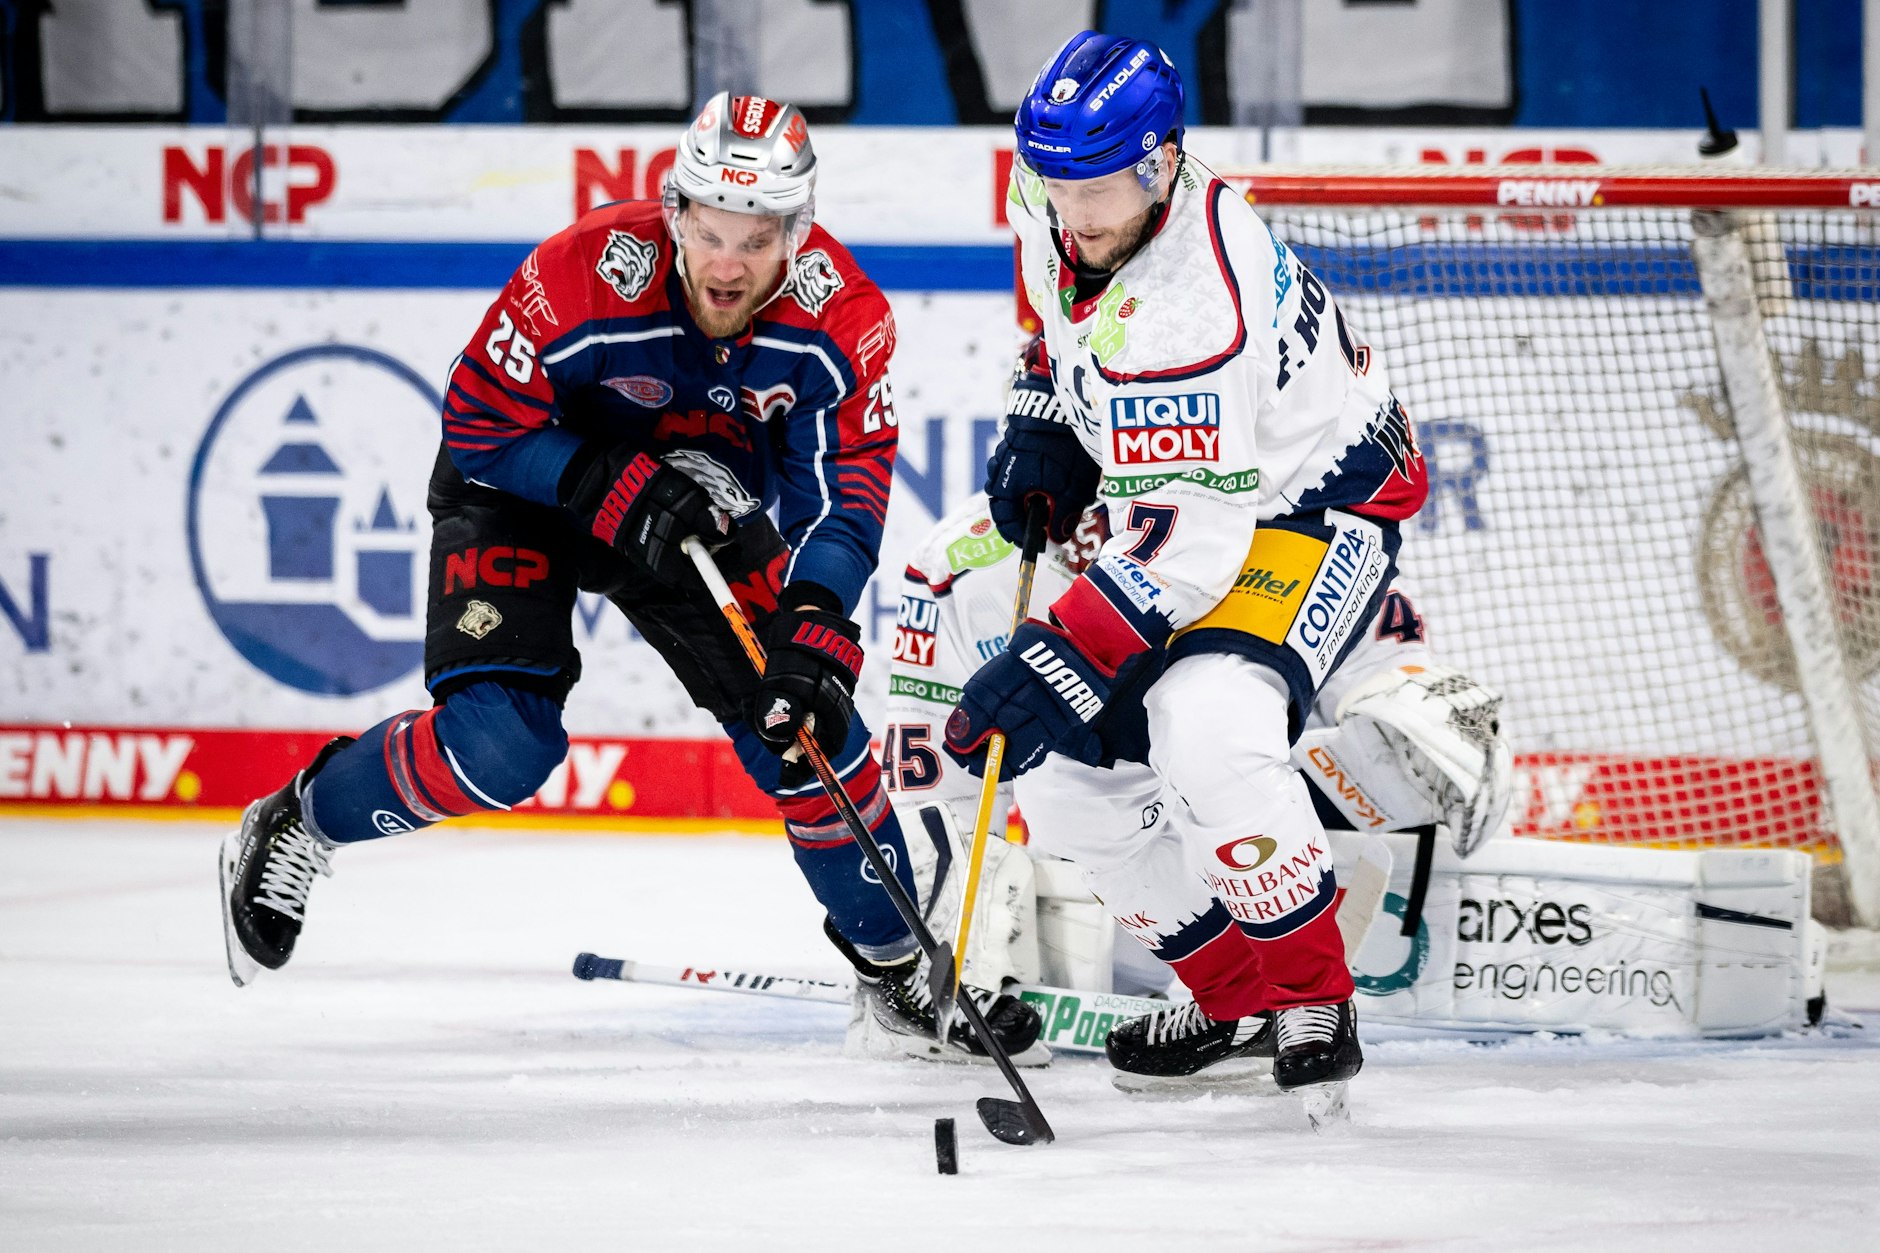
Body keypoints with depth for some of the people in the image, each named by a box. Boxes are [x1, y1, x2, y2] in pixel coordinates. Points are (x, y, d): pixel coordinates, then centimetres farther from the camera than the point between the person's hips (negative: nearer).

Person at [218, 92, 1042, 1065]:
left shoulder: (841, 317, -25)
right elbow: (480, 425, -23)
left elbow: (843, 498, -23)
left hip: (699, 500, 3)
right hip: (525, 480, -3)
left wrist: (812, 638, -37)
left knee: (802, 729, -7)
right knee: (502, 746, -20)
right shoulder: (582, 276, -33)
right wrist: (624, 490, -32)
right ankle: (295, 828, 5)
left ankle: (900, 965, 11)